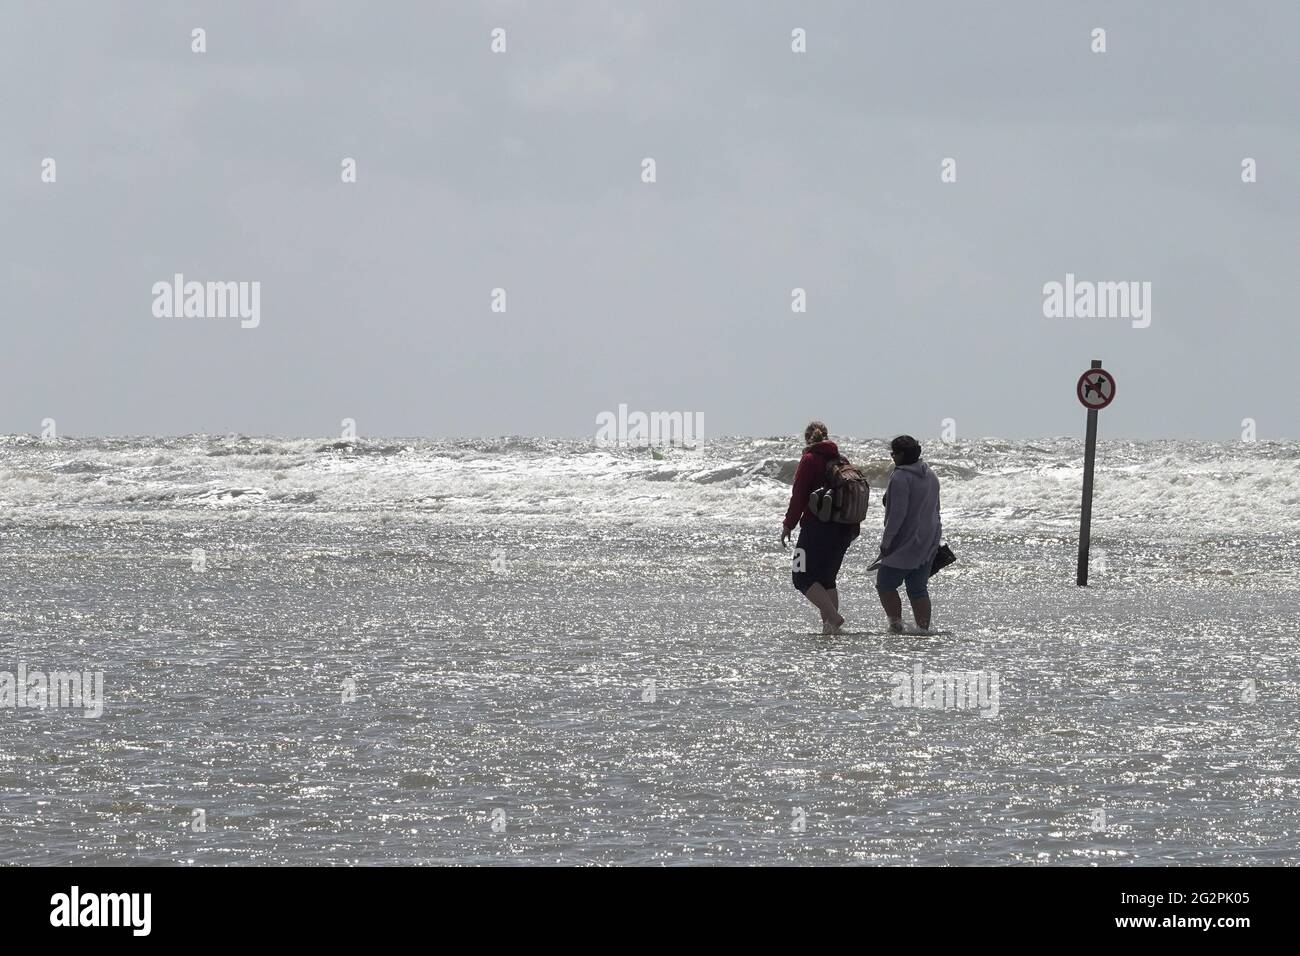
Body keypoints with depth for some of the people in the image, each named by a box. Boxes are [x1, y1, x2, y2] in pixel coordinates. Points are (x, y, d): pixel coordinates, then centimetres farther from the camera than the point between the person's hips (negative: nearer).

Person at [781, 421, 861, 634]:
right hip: (843, 528, 7)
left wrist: (788, 525, -4)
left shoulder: (810, 460, -5)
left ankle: (833, 617, -20)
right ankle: (829, 625, 8)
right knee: (826, 579, 16)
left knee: (802, 577, -5)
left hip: (818, 527, -7)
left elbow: (799, 496, -10)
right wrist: (854, 528, 24)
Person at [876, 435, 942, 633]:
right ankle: (924, 629, 9)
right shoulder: (930, 476, 12)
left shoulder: (901, 478, -17)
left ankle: (896, 624, -7)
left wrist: (886, 542, -16)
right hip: (929, 545, 8)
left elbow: (898, 513, -21)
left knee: (885, 584, 2)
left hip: (906, 545, -8)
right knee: (918, 589, 12)